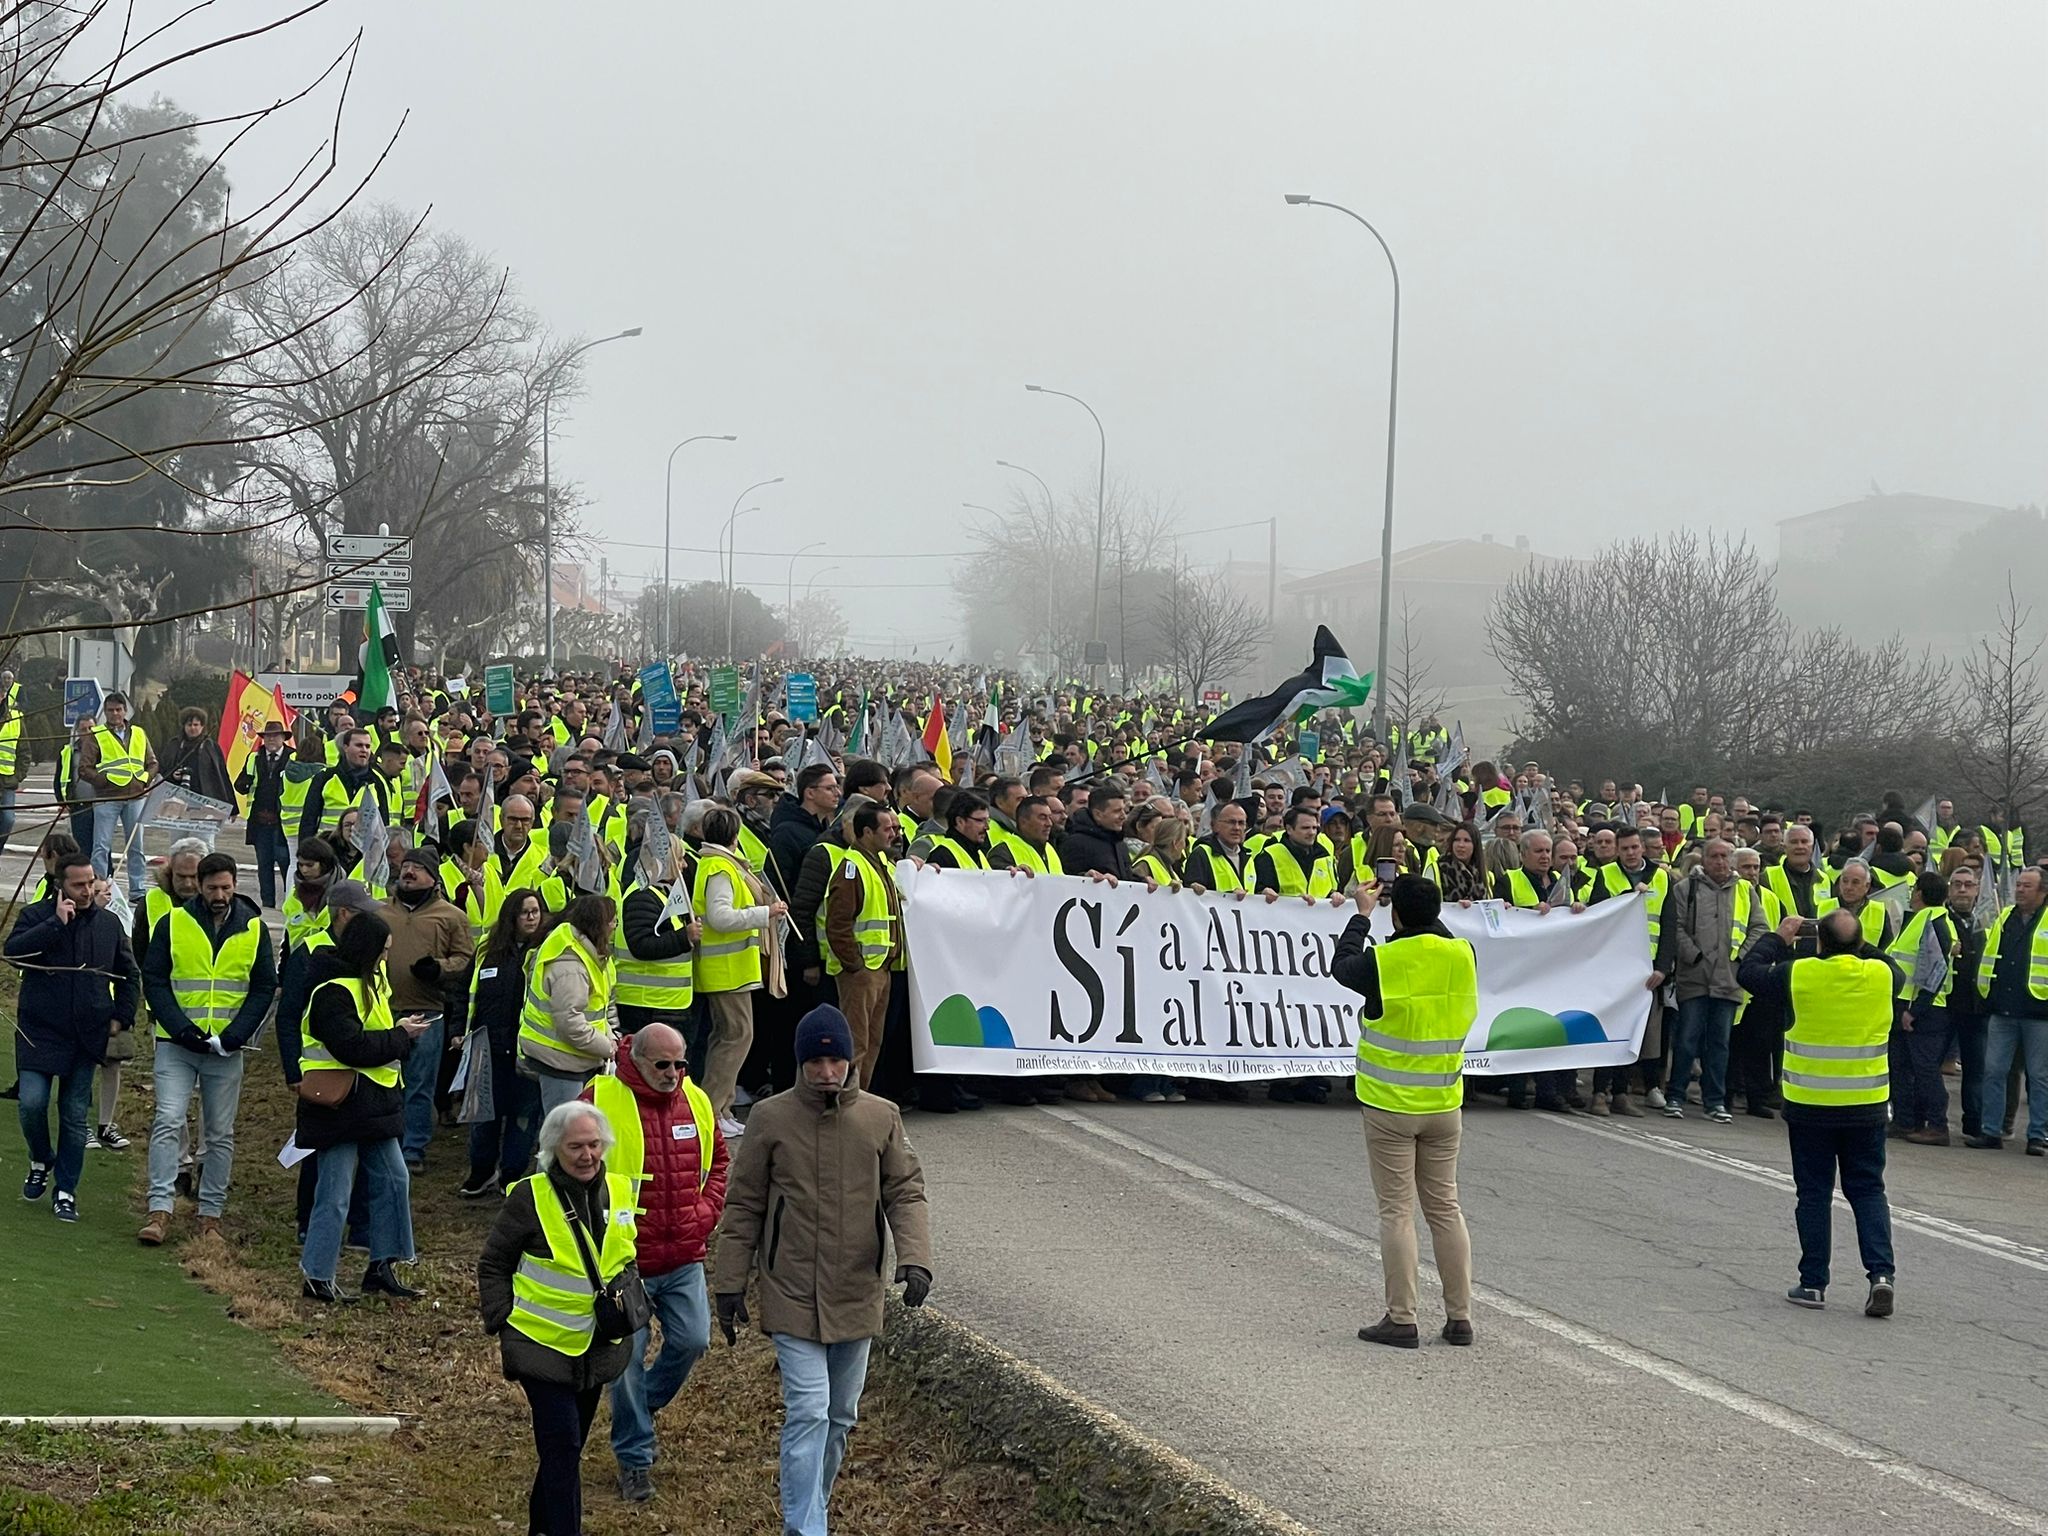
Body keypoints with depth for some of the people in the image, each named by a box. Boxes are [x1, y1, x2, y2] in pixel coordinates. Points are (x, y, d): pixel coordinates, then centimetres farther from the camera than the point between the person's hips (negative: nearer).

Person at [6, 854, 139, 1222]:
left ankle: (66, 1191, 14)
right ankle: (40, 1162, 16)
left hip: (86, 1036, 2)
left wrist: (122, 1016, 9)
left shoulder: (108, 923, 6)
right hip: (40, 1031, -2)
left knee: (75, 1116, 5)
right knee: (32, 1103, -13)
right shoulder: (36, 916, -3)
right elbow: (14, 951, -22)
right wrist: (56, 924, -24)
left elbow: (127, 973, 18)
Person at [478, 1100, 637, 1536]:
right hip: (544, 1346, -5)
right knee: (562, 1446, -10)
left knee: (566, 1444, 17)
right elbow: (493, 1266, -4)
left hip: (598, 1348, 5)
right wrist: (502, 1323, -10)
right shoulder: (529, 1197, -13)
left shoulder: (620, 1192, 2)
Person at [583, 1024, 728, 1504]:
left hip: (684, 1257, 4)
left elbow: (720, 1163, 19)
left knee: (692, 1340, 1)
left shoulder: (695, 1103, 6)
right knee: (627, 1357, 2)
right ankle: (634, 1459, 16)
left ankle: (644, 1404, 31)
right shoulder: (601, 1100, -10)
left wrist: (706, 1211, 3)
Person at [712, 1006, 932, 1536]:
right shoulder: (771, 1119, -5)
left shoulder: (881, 1118, 0)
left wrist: (914, 1258, -15)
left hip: (857, 1296, 3)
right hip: (793, 1295, -3)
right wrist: (730, 1284, -1)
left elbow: (906, 1194, 1)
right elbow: (743, 1207, 0)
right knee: (808, 1413, -12)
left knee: (840, 1417, 15)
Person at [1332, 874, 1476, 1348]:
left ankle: (1401, 1320, 0)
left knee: (1397, 1211, 0)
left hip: (1390, 1105, -4)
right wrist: (1423, 906, 18)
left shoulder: (1384, 961, -16)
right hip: (1444, 1105, 4)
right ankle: (1460, 1317, 12)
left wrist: (1362, 914, 15)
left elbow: (1341, 966, 4)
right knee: (1445, 1207, 11)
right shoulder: (1463, 956, -4)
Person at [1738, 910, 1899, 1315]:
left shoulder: (1798, 975, -12)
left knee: (1814, 1193, 8)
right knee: (1868, 1190, 10)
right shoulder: (1881, 975, -5)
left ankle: (1813, 1283, 9)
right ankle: (1880, 1273, -5)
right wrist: (1859, 946, 21)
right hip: (1867, 1108, 2)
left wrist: (1778, 937, 15)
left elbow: (1748, 973, 4)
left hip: (1810, 1106, -2)